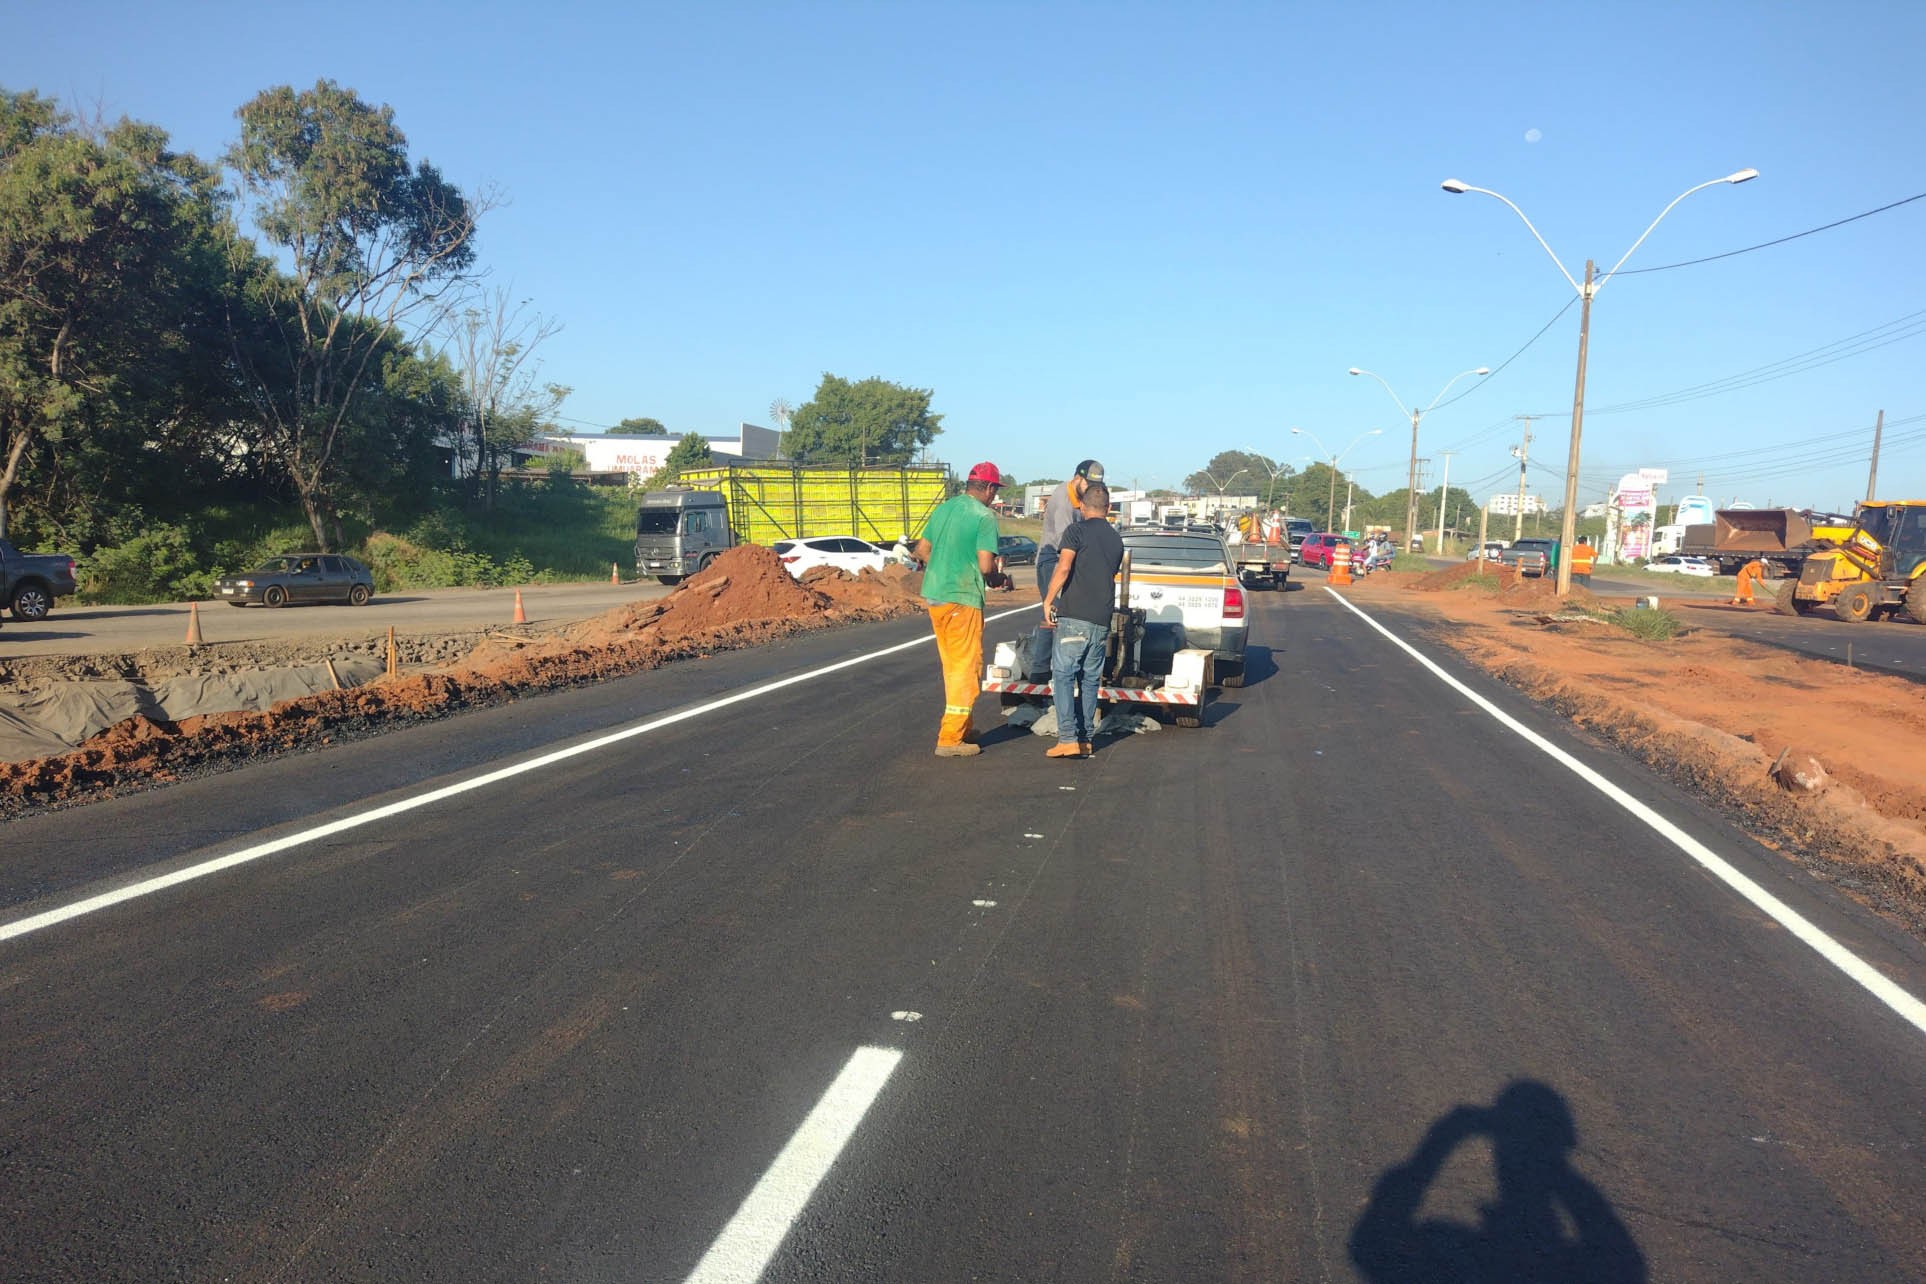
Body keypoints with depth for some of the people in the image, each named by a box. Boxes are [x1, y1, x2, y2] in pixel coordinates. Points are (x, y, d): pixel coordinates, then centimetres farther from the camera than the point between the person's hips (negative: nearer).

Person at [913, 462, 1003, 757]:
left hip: (933, 595, 8)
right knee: (966, 666, 0)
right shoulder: (985, 516, -11)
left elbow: (922, 549, 16)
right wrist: (995, 564, 4)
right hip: (962, 599, -8)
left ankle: (962, 727, 29)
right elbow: (985, 566, -16)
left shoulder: (944, 508, 11)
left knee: (952, 665, 18)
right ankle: (950, 738, -1)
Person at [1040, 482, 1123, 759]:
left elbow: (1064, 568, -14)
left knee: (1063, 675, -2)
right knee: (1090, 679, 12)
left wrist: (1048, 601, -6)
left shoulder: (1077, 530, -2)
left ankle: (1068, 738, -9)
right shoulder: (1116, 539, 17)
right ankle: (1086, 739, 12)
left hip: (1075, 616, -6)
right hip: (1102, 621, 6)